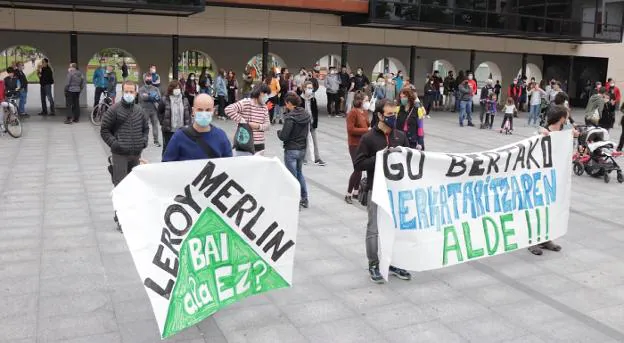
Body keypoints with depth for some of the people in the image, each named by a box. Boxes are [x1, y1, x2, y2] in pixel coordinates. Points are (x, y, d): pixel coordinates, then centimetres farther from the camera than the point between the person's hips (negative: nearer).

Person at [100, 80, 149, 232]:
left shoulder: (139, 110, 9)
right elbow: (104, 130, -3)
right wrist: (114, 143, -13)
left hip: (136, 154, 5)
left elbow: (146, 127, 22)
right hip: (120, 154, -5)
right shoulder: (114, 110, -6)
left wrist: (144, 140, 6)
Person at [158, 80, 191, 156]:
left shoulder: (185, 100, 5)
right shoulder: (164, 100, -6)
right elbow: (160, 113, 0)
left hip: (182, 130, 3)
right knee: (167, 147, 6)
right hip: (168, 130, -3)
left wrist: (187, 123, 5)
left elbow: (189, 112, 13)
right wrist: (163, 123, -5)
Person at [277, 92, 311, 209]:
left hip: (291, 150, -7)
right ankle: (304, 199, 28)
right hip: (302, 149, 8)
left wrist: (279, 132, -1)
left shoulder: (290, 117, -21)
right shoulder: (306, 115, 2)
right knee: (299, 173, 23)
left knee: (293, 176, 4)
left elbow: (283, 136, -20)